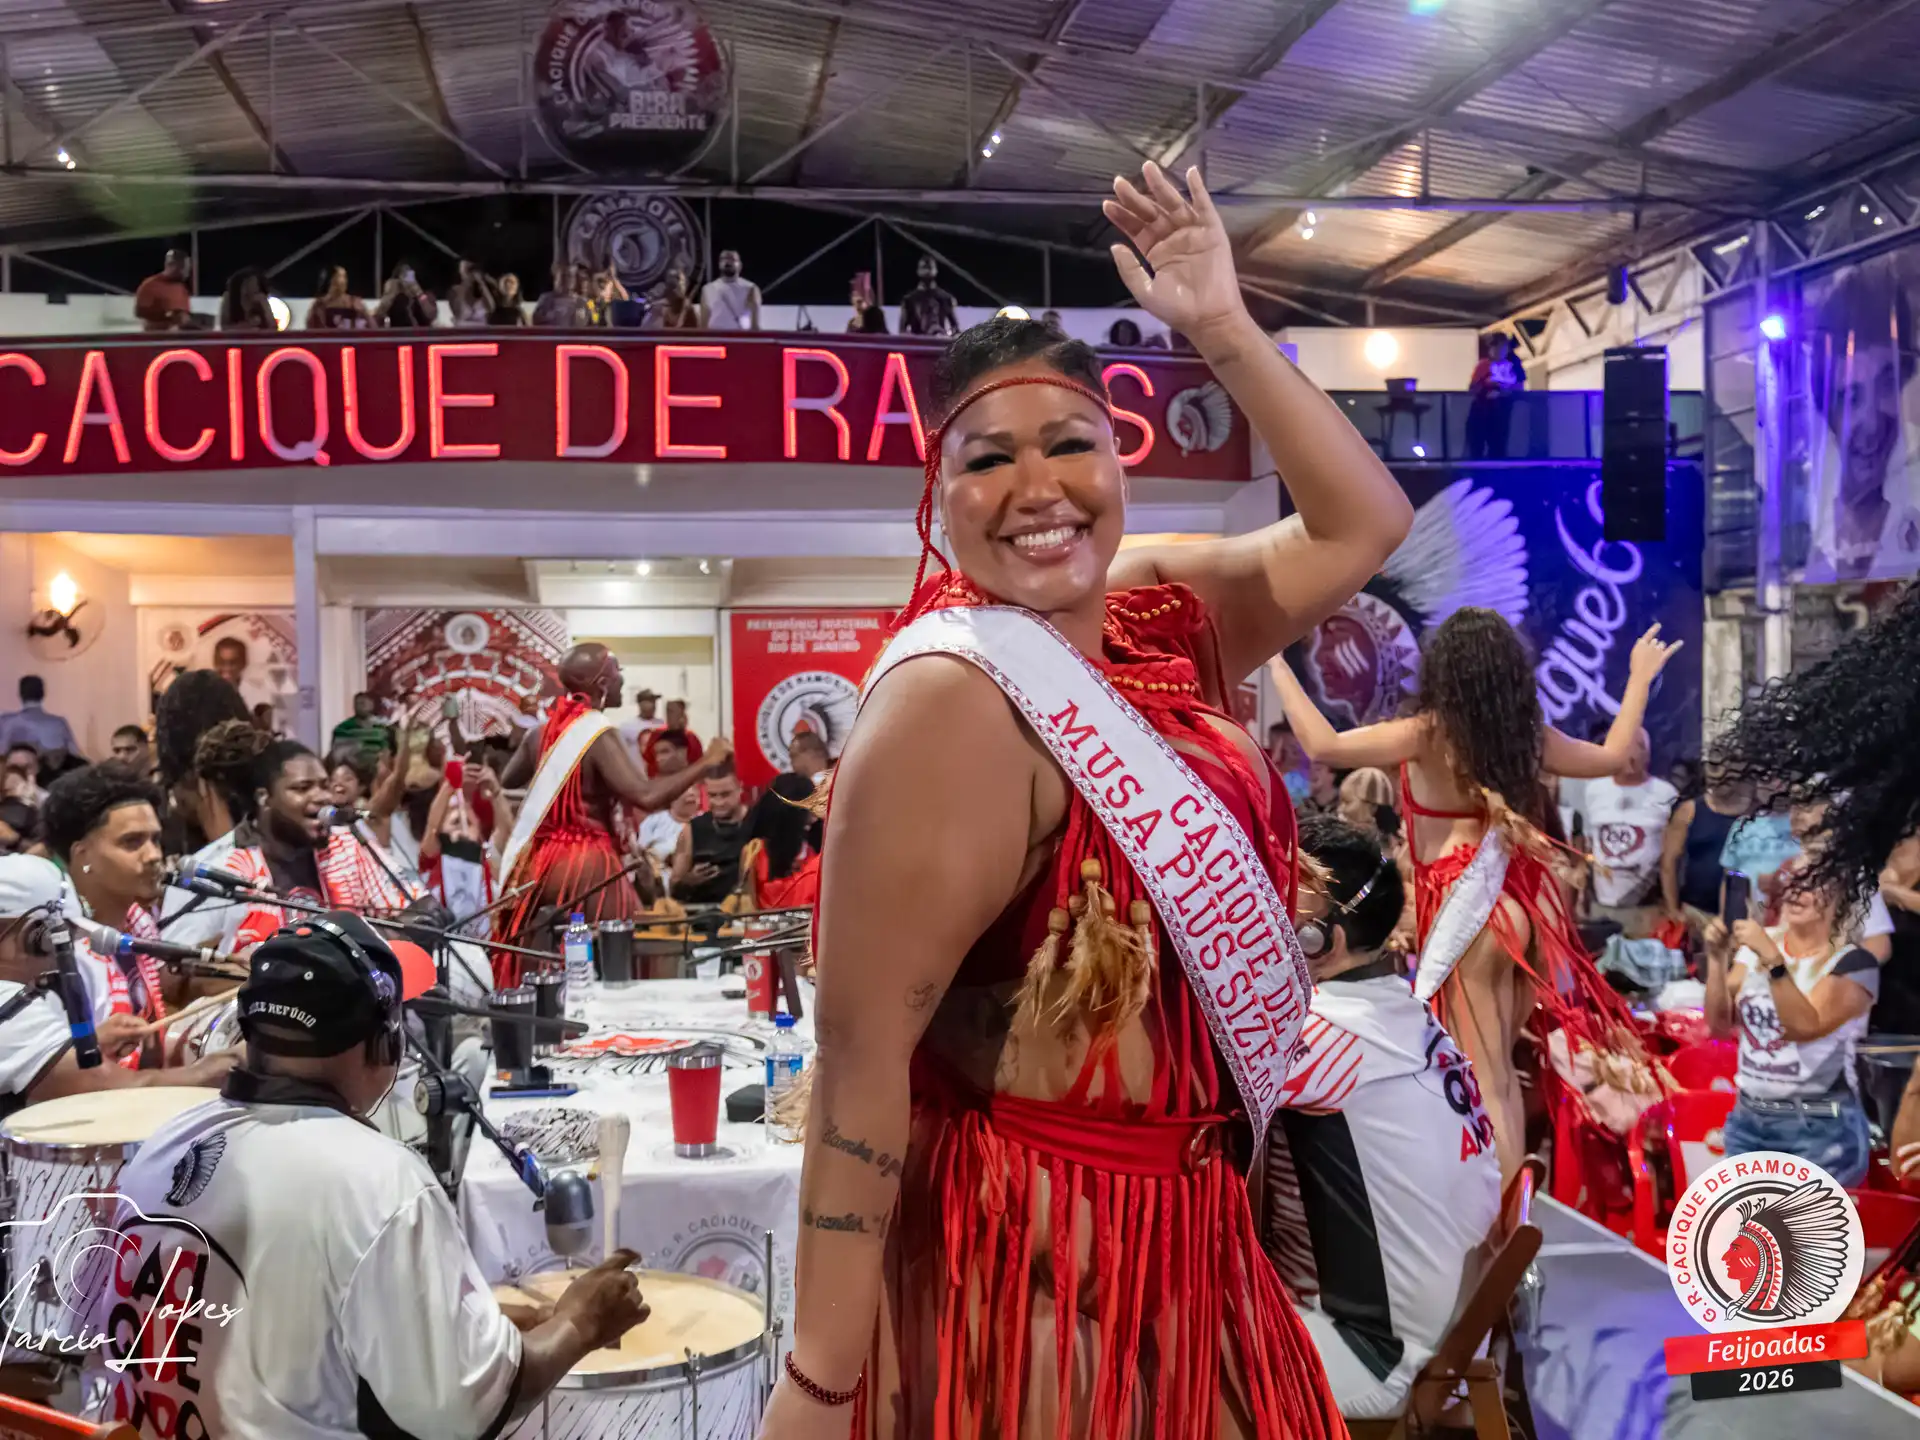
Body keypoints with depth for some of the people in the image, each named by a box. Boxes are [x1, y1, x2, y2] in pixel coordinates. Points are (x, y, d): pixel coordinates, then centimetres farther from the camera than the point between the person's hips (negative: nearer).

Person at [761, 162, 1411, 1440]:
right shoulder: (954, 702, -22)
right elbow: (861, 1057, -24)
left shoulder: (1153, 616, 2)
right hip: (1039, 1249, -8)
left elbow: (1363, 525, 10)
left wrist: (1225, 329, 0)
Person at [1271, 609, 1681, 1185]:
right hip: (1527, 897, 6)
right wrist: (1640, 677, 31)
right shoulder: (1527, 732, 4)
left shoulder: (1428, 732, -13)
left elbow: (1322, 745, -21)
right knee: (1501, 1070, 19)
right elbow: (1614, 756, 20)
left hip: (1470, 908, -6)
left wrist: (1277, 664, -12)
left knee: (1484, 1079, 0)